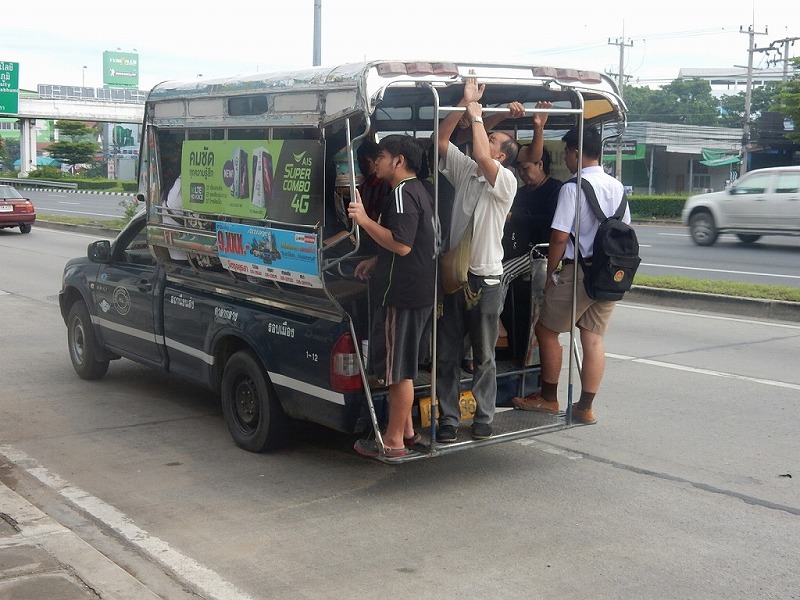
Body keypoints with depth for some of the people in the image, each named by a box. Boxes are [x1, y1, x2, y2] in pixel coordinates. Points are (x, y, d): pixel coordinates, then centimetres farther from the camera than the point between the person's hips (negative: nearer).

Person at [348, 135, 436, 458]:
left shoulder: (402, 194, -17)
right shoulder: (417, 191, 17)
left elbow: (402, 244, -27)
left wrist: (365, 220, -26)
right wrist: (375, 261, 25)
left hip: (402, 294, -11)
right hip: (417, 292, 11)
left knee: (397, 369, -3)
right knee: (401, 366, 20)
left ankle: (394, 441, 5)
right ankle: (406, 429, 29)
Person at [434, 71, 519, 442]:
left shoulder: (506, 182, -7)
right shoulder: (465, 171, 9)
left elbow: (482, 157, -25)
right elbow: (440, 140, 4)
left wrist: (476, 116, -13)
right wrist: (465, 103, -3)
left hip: (486, 280, -5)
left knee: (484, 356, 6)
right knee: (446, 355, 5)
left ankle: (483, 419, 16)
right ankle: (448, 420, 11)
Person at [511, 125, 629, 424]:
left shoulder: (572, 188, -13)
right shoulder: (617, 187, 9)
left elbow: (559, 237, -15)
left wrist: (549, 275, -4)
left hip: (578, 272, -7)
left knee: (546, 331, 10)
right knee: (594, 339, 9)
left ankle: (548, 398, 18)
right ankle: (585, 407, 12)